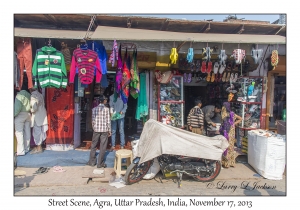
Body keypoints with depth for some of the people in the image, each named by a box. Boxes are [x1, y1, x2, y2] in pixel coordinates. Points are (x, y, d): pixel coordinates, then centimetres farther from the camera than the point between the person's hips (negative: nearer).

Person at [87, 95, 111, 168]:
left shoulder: (94, 109, 1)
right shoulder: (106, 109, -7)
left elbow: (93, 120, 3)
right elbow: (108, 121, -6)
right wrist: (109, 130, 2)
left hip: (96, 129, 3)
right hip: (104, 130, -3)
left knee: (93, 146, 15)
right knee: (102, 147, 5)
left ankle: (92, 161, 22)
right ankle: (100, 163, 9)